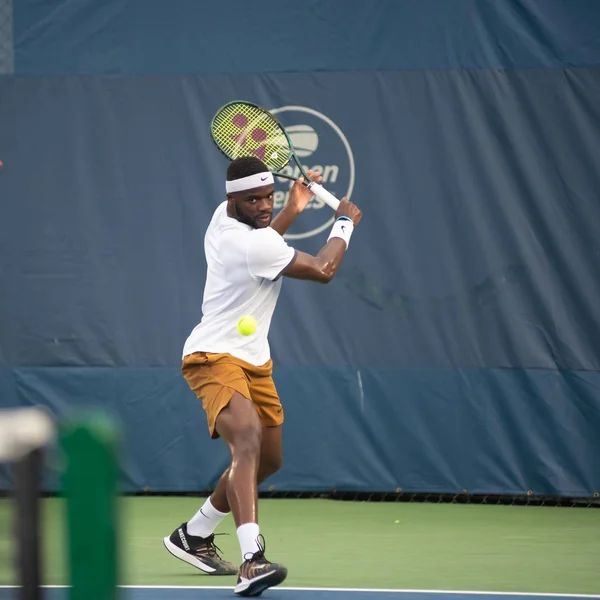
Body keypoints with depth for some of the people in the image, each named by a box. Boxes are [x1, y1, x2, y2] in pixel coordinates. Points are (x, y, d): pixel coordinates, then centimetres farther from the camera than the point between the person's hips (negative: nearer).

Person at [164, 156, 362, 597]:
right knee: (248, 441, -32)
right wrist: (345, 223, 3)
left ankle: (194, 536, 38)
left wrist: (292, 211, 28)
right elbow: (323, 270, -12)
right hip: (215, 359, -11)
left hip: (252, 361, 11)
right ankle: (252, 559, -50)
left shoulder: (223, 220, 6)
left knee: (268, 460, 19)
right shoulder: (252, 244, -23)